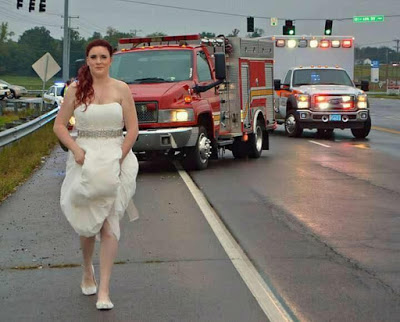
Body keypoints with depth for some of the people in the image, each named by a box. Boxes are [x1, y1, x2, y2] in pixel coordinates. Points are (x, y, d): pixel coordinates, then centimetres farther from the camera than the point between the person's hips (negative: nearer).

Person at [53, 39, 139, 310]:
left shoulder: (121, 89, 1)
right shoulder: (76, 90, 3)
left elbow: (133, 129, 0)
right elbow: (60, 125, 5)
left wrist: (118, 158, -9)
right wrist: (76, 150, -10)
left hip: (115, 158, -1)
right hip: (85, 160, 1)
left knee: (110, 223, -8)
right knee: (87, 221, 10)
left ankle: (104, 290, -8)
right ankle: (88, 271, 38)